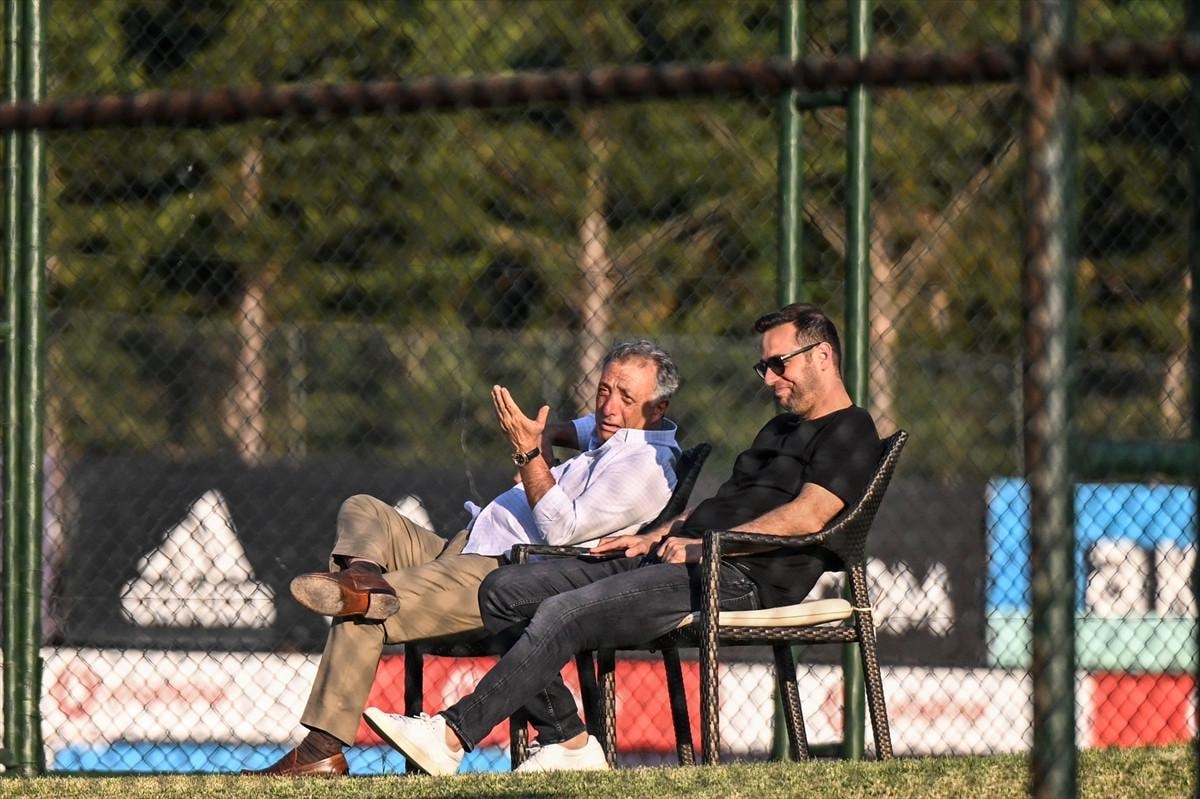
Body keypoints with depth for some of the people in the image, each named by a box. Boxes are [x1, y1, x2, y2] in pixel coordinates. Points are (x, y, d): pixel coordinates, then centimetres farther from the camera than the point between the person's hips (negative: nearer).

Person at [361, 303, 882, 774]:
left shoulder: (850, 432, 0)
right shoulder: (780, 431, 32)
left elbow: (807, 516, -16)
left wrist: (704, 543, -18)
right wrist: (652, 538, 16)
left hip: (736, 578, -11)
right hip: (673, 556, 11)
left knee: (563, 614, -28)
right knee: (504, 592, -4)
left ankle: (453, 735, -29)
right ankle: (568, 740, -12)